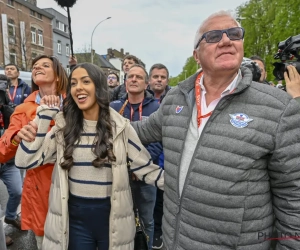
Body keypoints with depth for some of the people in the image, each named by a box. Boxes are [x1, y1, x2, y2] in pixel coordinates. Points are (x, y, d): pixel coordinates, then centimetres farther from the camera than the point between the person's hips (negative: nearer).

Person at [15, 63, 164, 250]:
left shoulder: (121, 127, -7)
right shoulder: (63, 126, -2)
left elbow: (145, 168, -5)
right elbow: (25, 161, -8)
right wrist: (44, 114, -10)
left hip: (112, 216, -1)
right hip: (74, 216, 2)